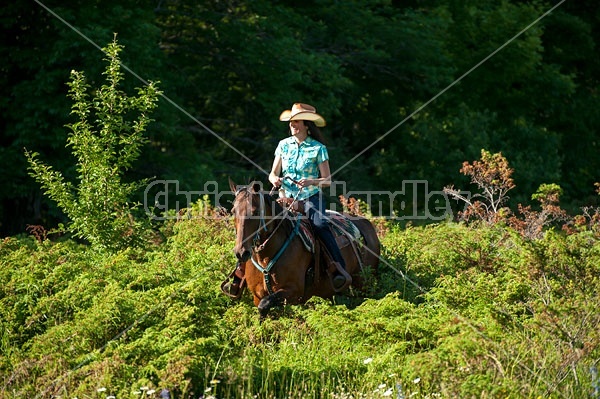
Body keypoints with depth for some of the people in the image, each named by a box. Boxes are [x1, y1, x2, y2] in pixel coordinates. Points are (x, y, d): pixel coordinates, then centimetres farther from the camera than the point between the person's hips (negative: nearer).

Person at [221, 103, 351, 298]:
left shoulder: (318, 149, -2)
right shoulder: (284, 145, 9)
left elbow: (327, 180, -2)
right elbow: (272, 173, 13)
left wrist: (311, 182, -21)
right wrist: (274, 179, -11)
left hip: (311, 197, -4)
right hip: (286, 198, 4)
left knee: (320, 224, -34)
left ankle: (341, 270, -37)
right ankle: (240, 271, -8)